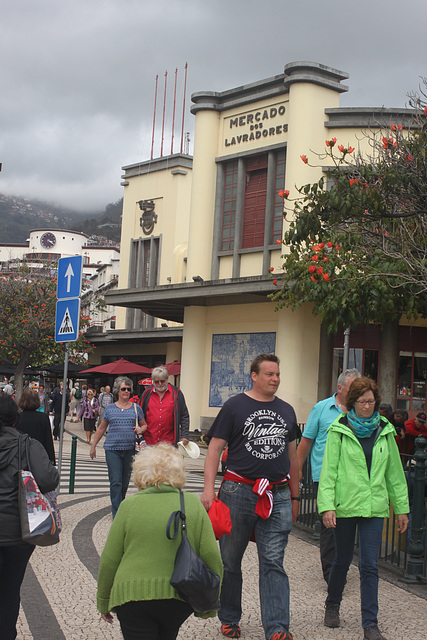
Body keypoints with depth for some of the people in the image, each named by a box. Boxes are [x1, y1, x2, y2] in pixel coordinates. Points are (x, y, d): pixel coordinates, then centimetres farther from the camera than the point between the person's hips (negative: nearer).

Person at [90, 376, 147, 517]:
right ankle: (117, 514, -6)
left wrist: (140, 430, -5)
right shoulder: (110, 409, 7)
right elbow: (101, 428, 16)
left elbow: (144, 425, 19)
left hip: (130, 449, 1)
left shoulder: (136, 408, 8)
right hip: (112, 449, -1)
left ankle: (121, 506, 29)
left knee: (125, 482, 9)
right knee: (115, 482, -8)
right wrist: (93, 446, 16)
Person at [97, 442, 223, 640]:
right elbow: (211, 558, 0)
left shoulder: (129, 506, -3)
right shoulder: (194, 505, 2)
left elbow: (109, 560, 0)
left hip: (133, 594, -3)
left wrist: (104, 602, 14)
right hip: (180, 598, 3)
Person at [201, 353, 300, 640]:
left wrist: (295, 496, 18)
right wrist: (209, 488, -13)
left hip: (278, 496, 2)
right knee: (230, 560, 9)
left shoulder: (286, 411, 13)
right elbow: (215, 449, -3)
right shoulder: (235, 406, -1)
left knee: (273, 562, -3)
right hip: (239, 492, -2)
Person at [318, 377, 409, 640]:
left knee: (370, 565, -3)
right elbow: (329, 470, -5)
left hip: (374, 507, 2)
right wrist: (327, 505, -14)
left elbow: (394, 472, 12)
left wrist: (402, 507, 12)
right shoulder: (339, 430, -3)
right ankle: (332, 606, 36)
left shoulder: (384, 431, 7)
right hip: (345, 505, -2)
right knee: (343, 560, 13)